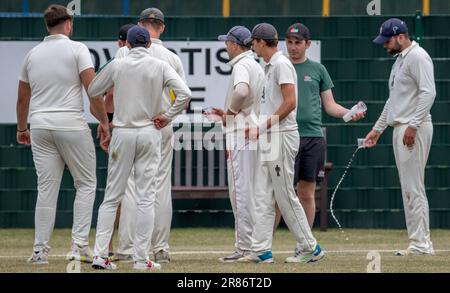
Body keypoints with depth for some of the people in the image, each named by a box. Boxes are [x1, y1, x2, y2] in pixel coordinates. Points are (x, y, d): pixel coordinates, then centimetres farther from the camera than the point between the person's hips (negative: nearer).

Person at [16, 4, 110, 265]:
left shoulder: (32, 54, 11)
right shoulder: (77, 49, -4)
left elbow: (22, 98, 18)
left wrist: (22, 128, 30)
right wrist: (104, 122, -5)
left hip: (40, 126, 4)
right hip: (71, 125, -4)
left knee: (47, 187, 7)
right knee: (86, 184, 6)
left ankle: (41, 249, 4)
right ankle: (80, 245, -5)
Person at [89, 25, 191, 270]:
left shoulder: (117, 65, -1)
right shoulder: (160, 66, -2)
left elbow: (92, 91, 10)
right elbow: (184, 93, -14)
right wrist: (167, 116, -4)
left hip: (122, 133, 1)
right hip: (149, 133, -1)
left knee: (112, 195, 5)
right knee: (146, 197, 1)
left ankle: (100, 254, -3)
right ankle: (141, 258, -2)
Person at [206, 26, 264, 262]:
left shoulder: (241, 66, -11)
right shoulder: (257, 66, 19)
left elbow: (242, 91, -33)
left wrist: (231, 110, -15)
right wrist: (227, 114, 22)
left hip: (240, 136, -10)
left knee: (240, 191, -9)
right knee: (250, 192, 12)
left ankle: (245, 247, -10)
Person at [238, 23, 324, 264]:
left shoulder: (281, 64, -12)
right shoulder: (269, 67, 18)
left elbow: (290, 102, -20)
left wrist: (264, 126, -17)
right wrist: (255, 126, 14)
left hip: (281, 136, -10)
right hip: (267, 138, 10)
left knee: (285, 196, -6)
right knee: (262, 196, 6)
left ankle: (311, 248, 0)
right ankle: (262, 250, 5)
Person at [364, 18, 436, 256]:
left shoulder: (417, 57, -10)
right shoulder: (400, 59, 21)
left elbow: (428, 93, -20)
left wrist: (413, 125, -24)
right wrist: (377, 129, 26)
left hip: (414, 129, -10)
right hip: (400, 129, 10)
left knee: (413, 188, -11)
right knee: (409, 189, 9)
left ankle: (420, 244, -10)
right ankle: (422, 243, 11)